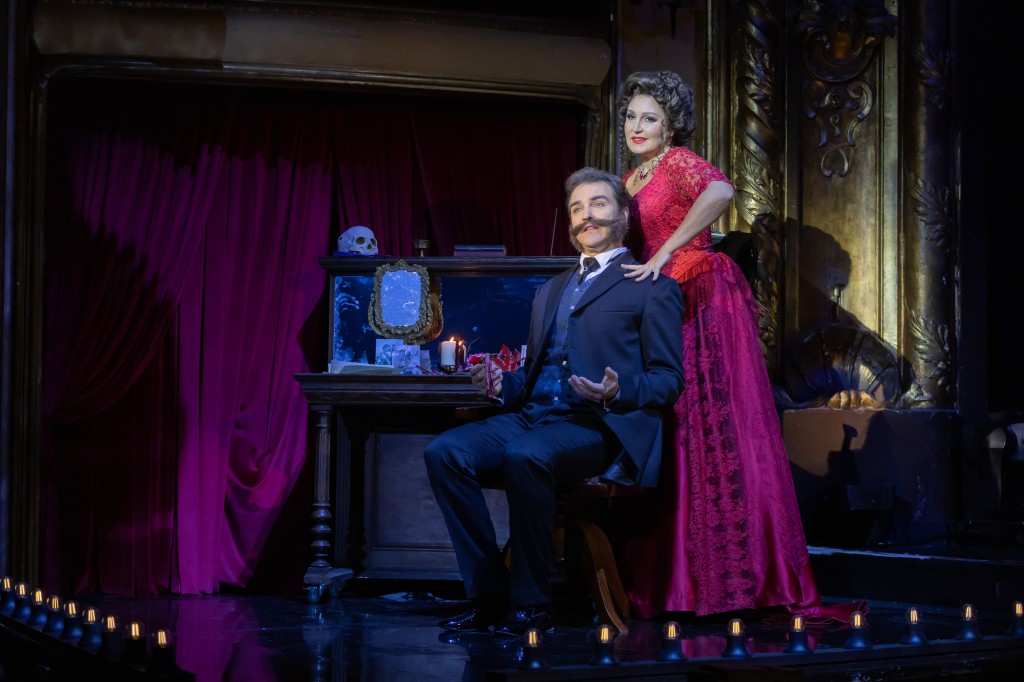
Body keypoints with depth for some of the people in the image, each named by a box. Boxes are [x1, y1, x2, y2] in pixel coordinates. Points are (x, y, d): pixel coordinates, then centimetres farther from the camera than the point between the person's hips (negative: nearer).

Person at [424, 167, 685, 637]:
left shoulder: (652, 288, 8)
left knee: (525, 456, -37)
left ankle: (530, 603, -23)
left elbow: (668, 379, 1)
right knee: (445, 452, -20)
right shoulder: (549, 291, 29)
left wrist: (618, 392, -20)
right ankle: (489, 595, -16)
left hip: (598, 427, -6)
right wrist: (501, 384, 7)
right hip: (531, 417, 7)